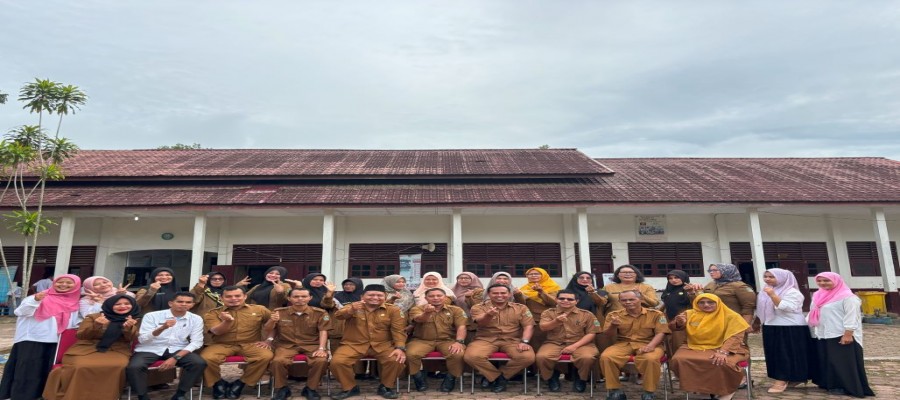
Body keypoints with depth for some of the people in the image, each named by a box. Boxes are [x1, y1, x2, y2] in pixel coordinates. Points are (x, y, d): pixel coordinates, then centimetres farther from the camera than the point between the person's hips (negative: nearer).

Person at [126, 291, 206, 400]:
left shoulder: (196, 319, -3)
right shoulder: (152, 316, -7)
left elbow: (196, 342, -6)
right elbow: (142, 339, -12)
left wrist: (176, 358, -19)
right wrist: (162, 328, -30)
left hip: (178, 350, 1)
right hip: (150, 349, -1)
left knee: (199, 363, -25)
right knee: (133, 367, -31)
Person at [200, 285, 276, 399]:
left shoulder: (259, 310, 5)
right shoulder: (213, 313, 3)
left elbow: (272, 323, 14)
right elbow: (217, 332, -10)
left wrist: (268, 340, 3)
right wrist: (227, 321, -29)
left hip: (250, 344, 0)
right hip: (222, 345, 0)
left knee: (266, 356, -30)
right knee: (206, 358, -32)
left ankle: (240, 384, -8)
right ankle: (218, 383, -1)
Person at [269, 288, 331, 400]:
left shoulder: (320, 313, 1)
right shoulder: (279, 312, 4)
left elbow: (323, 331, -3)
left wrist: (321, 348, -17)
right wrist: (272, 321, -14)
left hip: (312, 344, -1)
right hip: (287, 345, 1)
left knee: (321, 360, -30)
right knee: (278, 361, -31)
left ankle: (311, 389, -4)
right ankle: (282, 388, -3)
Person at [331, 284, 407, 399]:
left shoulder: (393, 310, 2)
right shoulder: (352, 307, 0)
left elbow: (398, 330, -3)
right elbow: (338, 315, -19)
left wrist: (400, 348, -21)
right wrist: (351, 310, -42)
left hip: (383, 345, 0)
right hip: (354, 345, 0)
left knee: (397, 360, -26)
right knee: (337, 362, -23)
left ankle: (386, 387, 3)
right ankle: (350, 388, 5)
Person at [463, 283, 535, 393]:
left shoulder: (521, 308, 9)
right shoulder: (478, 307, 3)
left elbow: (528, 326, 1)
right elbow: (481, 323, -16)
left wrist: (524, 341, -18)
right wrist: (488, 315, -39)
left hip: (513, 340, 1)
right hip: (486, 340, -1)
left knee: (528, 357, -28)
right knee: (471, 356, -30)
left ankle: (500, 377, -1)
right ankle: (496, 376, 0)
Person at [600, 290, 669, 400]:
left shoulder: (656, 314, 4)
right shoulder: (614, 315, 6)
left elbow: (661, 333, -2)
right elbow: (608, 334, 4)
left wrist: (650, 346, -21)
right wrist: (613, 325, -20)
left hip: (647, 344, -1)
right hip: (623, 344, 1)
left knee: (651, 358, -37)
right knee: (606, 357, -28)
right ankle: (615, 391, -14)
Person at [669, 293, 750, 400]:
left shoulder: (730, 316, -2)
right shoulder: (690, 314, 3)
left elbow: (735, 336, -13)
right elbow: (672, 327, 1)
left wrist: (723, 352, -29)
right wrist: (679, 322, -24)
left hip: (723, 348, -2)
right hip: (695, 348, 2)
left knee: (722, 362, -36)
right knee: (678, 360, -26)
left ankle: (727, 389, -7)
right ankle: (697, 385, -3)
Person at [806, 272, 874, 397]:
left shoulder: (847, 297, -9)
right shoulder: (818, 296, 15)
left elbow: (851, 316, -14)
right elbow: (812, 314, 21)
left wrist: (848, 334, -20)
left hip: (840, 336, -8)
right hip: (821, 336, 8)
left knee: (841, 362, -1)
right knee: (825, 361, 12)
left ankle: (843, 386, 8)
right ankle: (828, 383, 22)